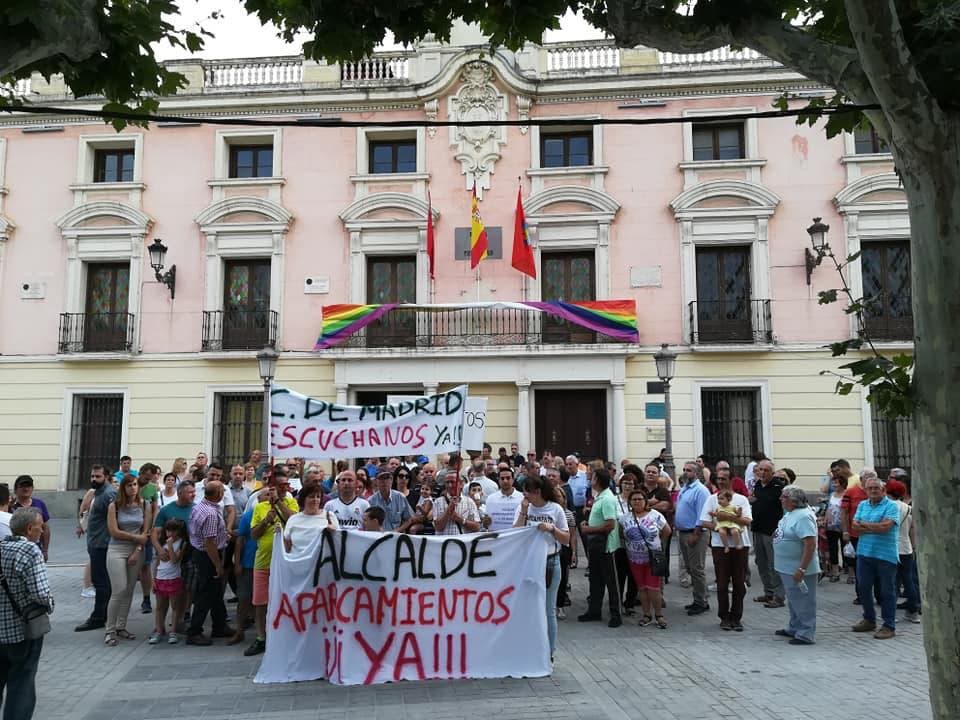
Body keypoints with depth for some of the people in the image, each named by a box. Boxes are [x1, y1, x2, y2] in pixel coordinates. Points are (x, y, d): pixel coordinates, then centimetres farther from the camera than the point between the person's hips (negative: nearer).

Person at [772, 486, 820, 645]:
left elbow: (810, 544, -29)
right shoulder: (790, 513, 7)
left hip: (798, 570, -10)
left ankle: (805, 634, 11)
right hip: (788, 568, 10)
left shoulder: (803, 517, -25)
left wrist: (802, 569, -28)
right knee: (794, 601, 22)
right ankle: (794, 628, 35)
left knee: (803, 602, 2)